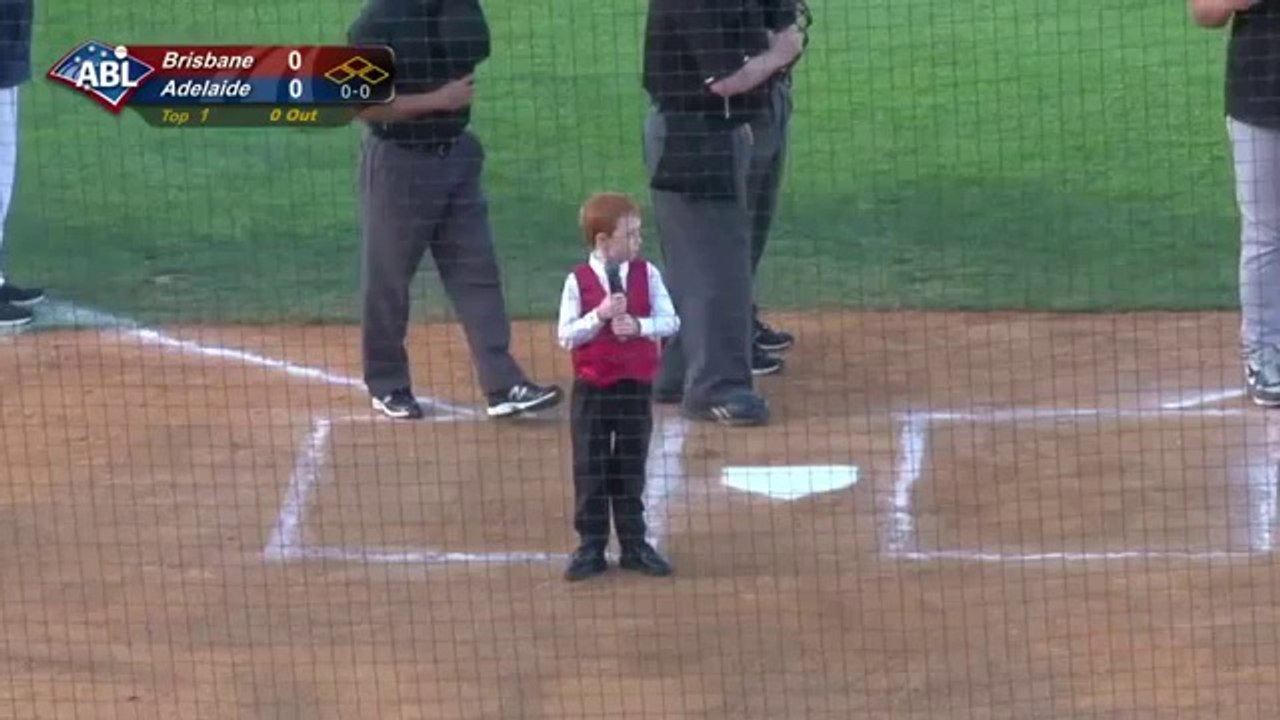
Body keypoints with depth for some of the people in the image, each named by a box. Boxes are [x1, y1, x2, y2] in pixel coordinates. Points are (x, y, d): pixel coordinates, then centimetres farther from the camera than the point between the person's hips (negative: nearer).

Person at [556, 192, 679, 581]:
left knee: (630, 469, 10)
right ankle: (591, 547, 11)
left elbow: (670, 321, -4)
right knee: (590, 472, 4)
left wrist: (638, 325, -21)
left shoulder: (646, 274, -1)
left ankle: (634, 545, 19)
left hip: (636, 385, 2)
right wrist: (600, 316, -23)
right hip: (592, 388, -2)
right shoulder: (578, 281, -8)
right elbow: (565, 336, -10)